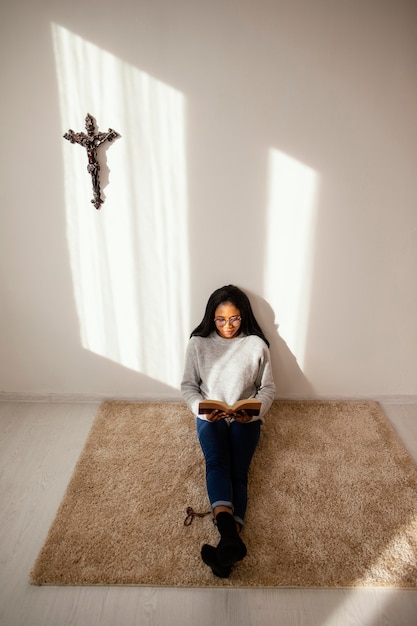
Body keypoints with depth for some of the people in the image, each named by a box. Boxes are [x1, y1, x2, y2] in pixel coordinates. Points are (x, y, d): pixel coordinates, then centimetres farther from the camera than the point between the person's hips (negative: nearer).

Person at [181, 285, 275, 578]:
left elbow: (268, 388, 5)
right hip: (210, 417, 0)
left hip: (245, 418, 0)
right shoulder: (198, 343, 2)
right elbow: (188, 385, 6)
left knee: (238, 471, -22)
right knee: (217, 463, -27)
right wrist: (201, 408, -13)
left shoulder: (256, 345, 1)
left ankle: (227, 543, -36)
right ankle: (231, 538, -44)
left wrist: (253, 412, -14)